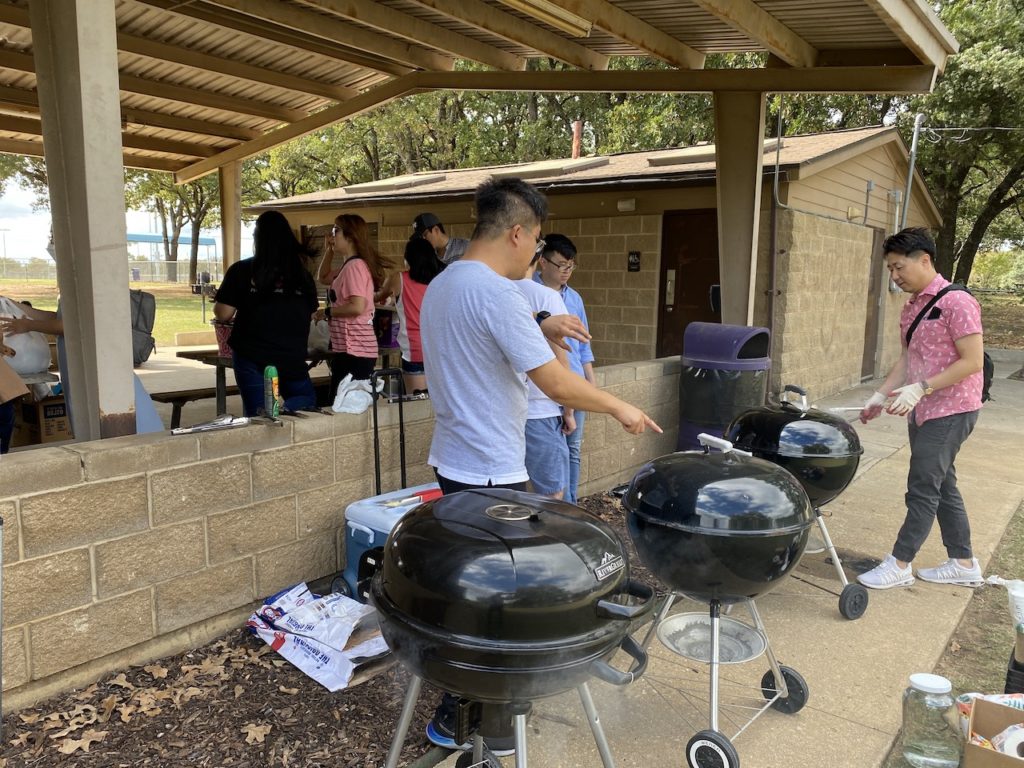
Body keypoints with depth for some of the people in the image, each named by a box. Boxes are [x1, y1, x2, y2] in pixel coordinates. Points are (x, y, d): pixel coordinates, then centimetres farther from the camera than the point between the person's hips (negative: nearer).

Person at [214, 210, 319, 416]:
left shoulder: (241, 270, -6)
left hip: (251, 357, 0)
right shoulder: (302, 273, 0)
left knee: (257, 418, 12)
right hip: (292, 358, 1)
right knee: (306, 401, 17)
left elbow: (223, 314, -6)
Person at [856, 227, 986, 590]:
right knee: (941, 487, 15)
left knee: (922, 489, -2)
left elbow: (972, 362, -19)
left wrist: (921, 388, -25)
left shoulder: (956, 302, -16)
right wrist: (881, 395, 8)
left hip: (950, 411, -9)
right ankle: (963, 564, 27)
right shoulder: (911, 307, 10)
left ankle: (899, 565, 8)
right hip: (923, 411, 9)